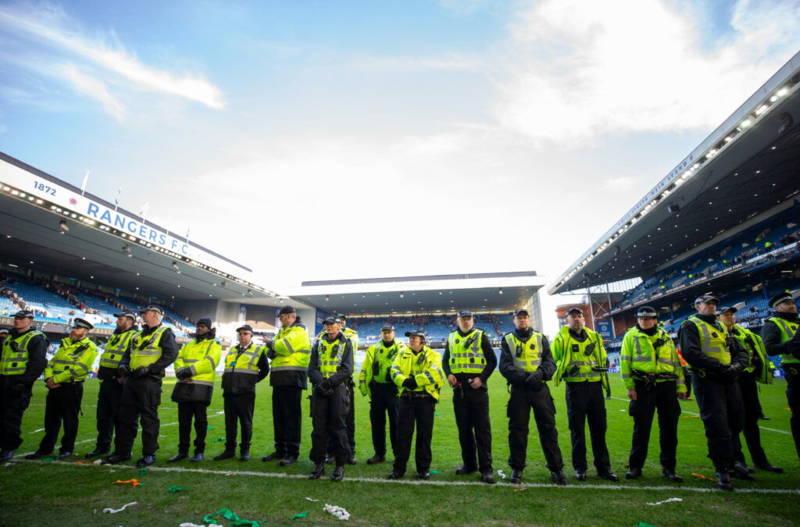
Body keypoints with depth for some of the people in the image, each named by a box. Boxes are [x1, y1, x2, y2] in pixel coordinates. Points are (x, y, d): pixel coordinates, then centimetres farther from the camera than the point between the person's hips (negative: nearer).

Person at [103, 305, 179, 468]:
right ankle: (122, 451, 28)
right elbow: (128, 353, 25)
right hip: (131, 379, 8)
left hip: (149, 380, -8)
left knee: (149, 418, -1)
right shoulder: (139, 335, 20)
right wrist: (123, 364, 4)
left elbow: (171, 354, -16)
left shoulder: (165, 333, -5)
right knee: (126, 416, 14)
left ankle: (149, 454, 10)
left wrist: (150, 368, -21)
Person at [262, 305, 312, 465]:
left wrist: (271, 343, -3)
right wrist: (273, 348, -8)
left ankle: (292, 452, 4)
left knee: (291, 415, -3)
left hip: (292, 379, -9)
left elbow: (285, 346, -22)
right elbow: (272, 352, 15)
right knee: (278, 415, 13)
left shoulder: (299, 331, -7)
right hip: (279, 378, 9)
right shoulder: (282, 332, 21)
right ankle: (280, 449, 25)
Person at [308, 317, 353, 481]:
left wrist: (330, 382, -16)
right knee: (319, 426, 6)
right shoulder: (318, 343, 14)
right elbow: (312, 368, 5)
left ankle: (340, 465, 12)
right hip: (319, 389, 3)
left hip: (338, 389, -3)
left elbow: (347, 369, -5)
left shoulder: (346, 343, 6)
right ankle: (319, 463, 19)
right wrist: (320, 382, -13)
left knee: (338, 427, 1)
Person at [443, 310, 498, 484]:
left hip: (477, 388, -3)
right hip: (459, 388, 4)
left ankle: (486, 468, 7)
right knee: (464, 428, 12)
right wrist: (449, 374, -3)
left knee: (482, 428, -1)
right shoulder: (451, 338, 11)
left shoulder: (481, 336, 2)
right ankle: (469, 463, 25)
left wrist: (482, 378, -12)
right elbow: (445, 360, 17)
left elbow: (492, 360, 1)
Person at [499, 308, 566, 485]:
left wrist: (540, 373, -18)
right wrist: (524, 376, -19)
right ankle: (517, 468, 19)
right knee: (517, 429, 5)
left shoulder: (541, 338, 10)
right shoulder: (507, 340, 6)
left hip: (540, 388, 1)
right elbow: (505, 366, -4)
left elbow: (550, 362, 2)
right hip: (519, 389, -1)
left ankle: (556, 468, 18)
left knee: (548, 427, 4)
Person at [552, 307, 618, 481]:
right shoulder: (562, 338, 2)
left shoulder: (594, 337, 13)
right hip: (575, 387, -3)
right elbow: (552, 359, 3)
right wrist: (563, 370, -9)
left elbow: (603, 359, 20)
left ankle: (603, 466, 22)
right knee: (577, 428, 4)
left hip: (595, 385, 3)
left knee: (599, 427, 9)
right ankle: (579, 467, 15)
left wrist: (605, 379, 12)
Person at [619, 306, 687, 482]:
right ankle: (635, 466, 12)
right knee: (641, 428, 1)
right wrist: (630, 386, -8)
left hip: (667, 386, 3)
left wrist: (681, 386, 7)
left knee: (669, 428, 7)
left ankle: (668, 468, 21)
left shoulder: (665, 337, 15)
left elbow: (676, 362, 16)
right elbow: (625, 362, -1)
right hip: (643, 387, -3)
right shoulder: (631, 336, 4)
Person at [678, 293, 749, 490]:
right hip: (707, 380, -7)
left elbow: (740, 352, 16)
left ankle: (730, 464, 31)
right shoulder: (690, 326, -4)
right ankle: (722, 471, 5)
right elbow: (690, 353, -17)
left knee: (735, 424, 14)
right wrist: (720, 367, -20)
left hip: (729, 380, 7)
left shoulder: (720, 326, 20)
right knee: (717, 427, -5)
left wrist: (736, 366, -5)